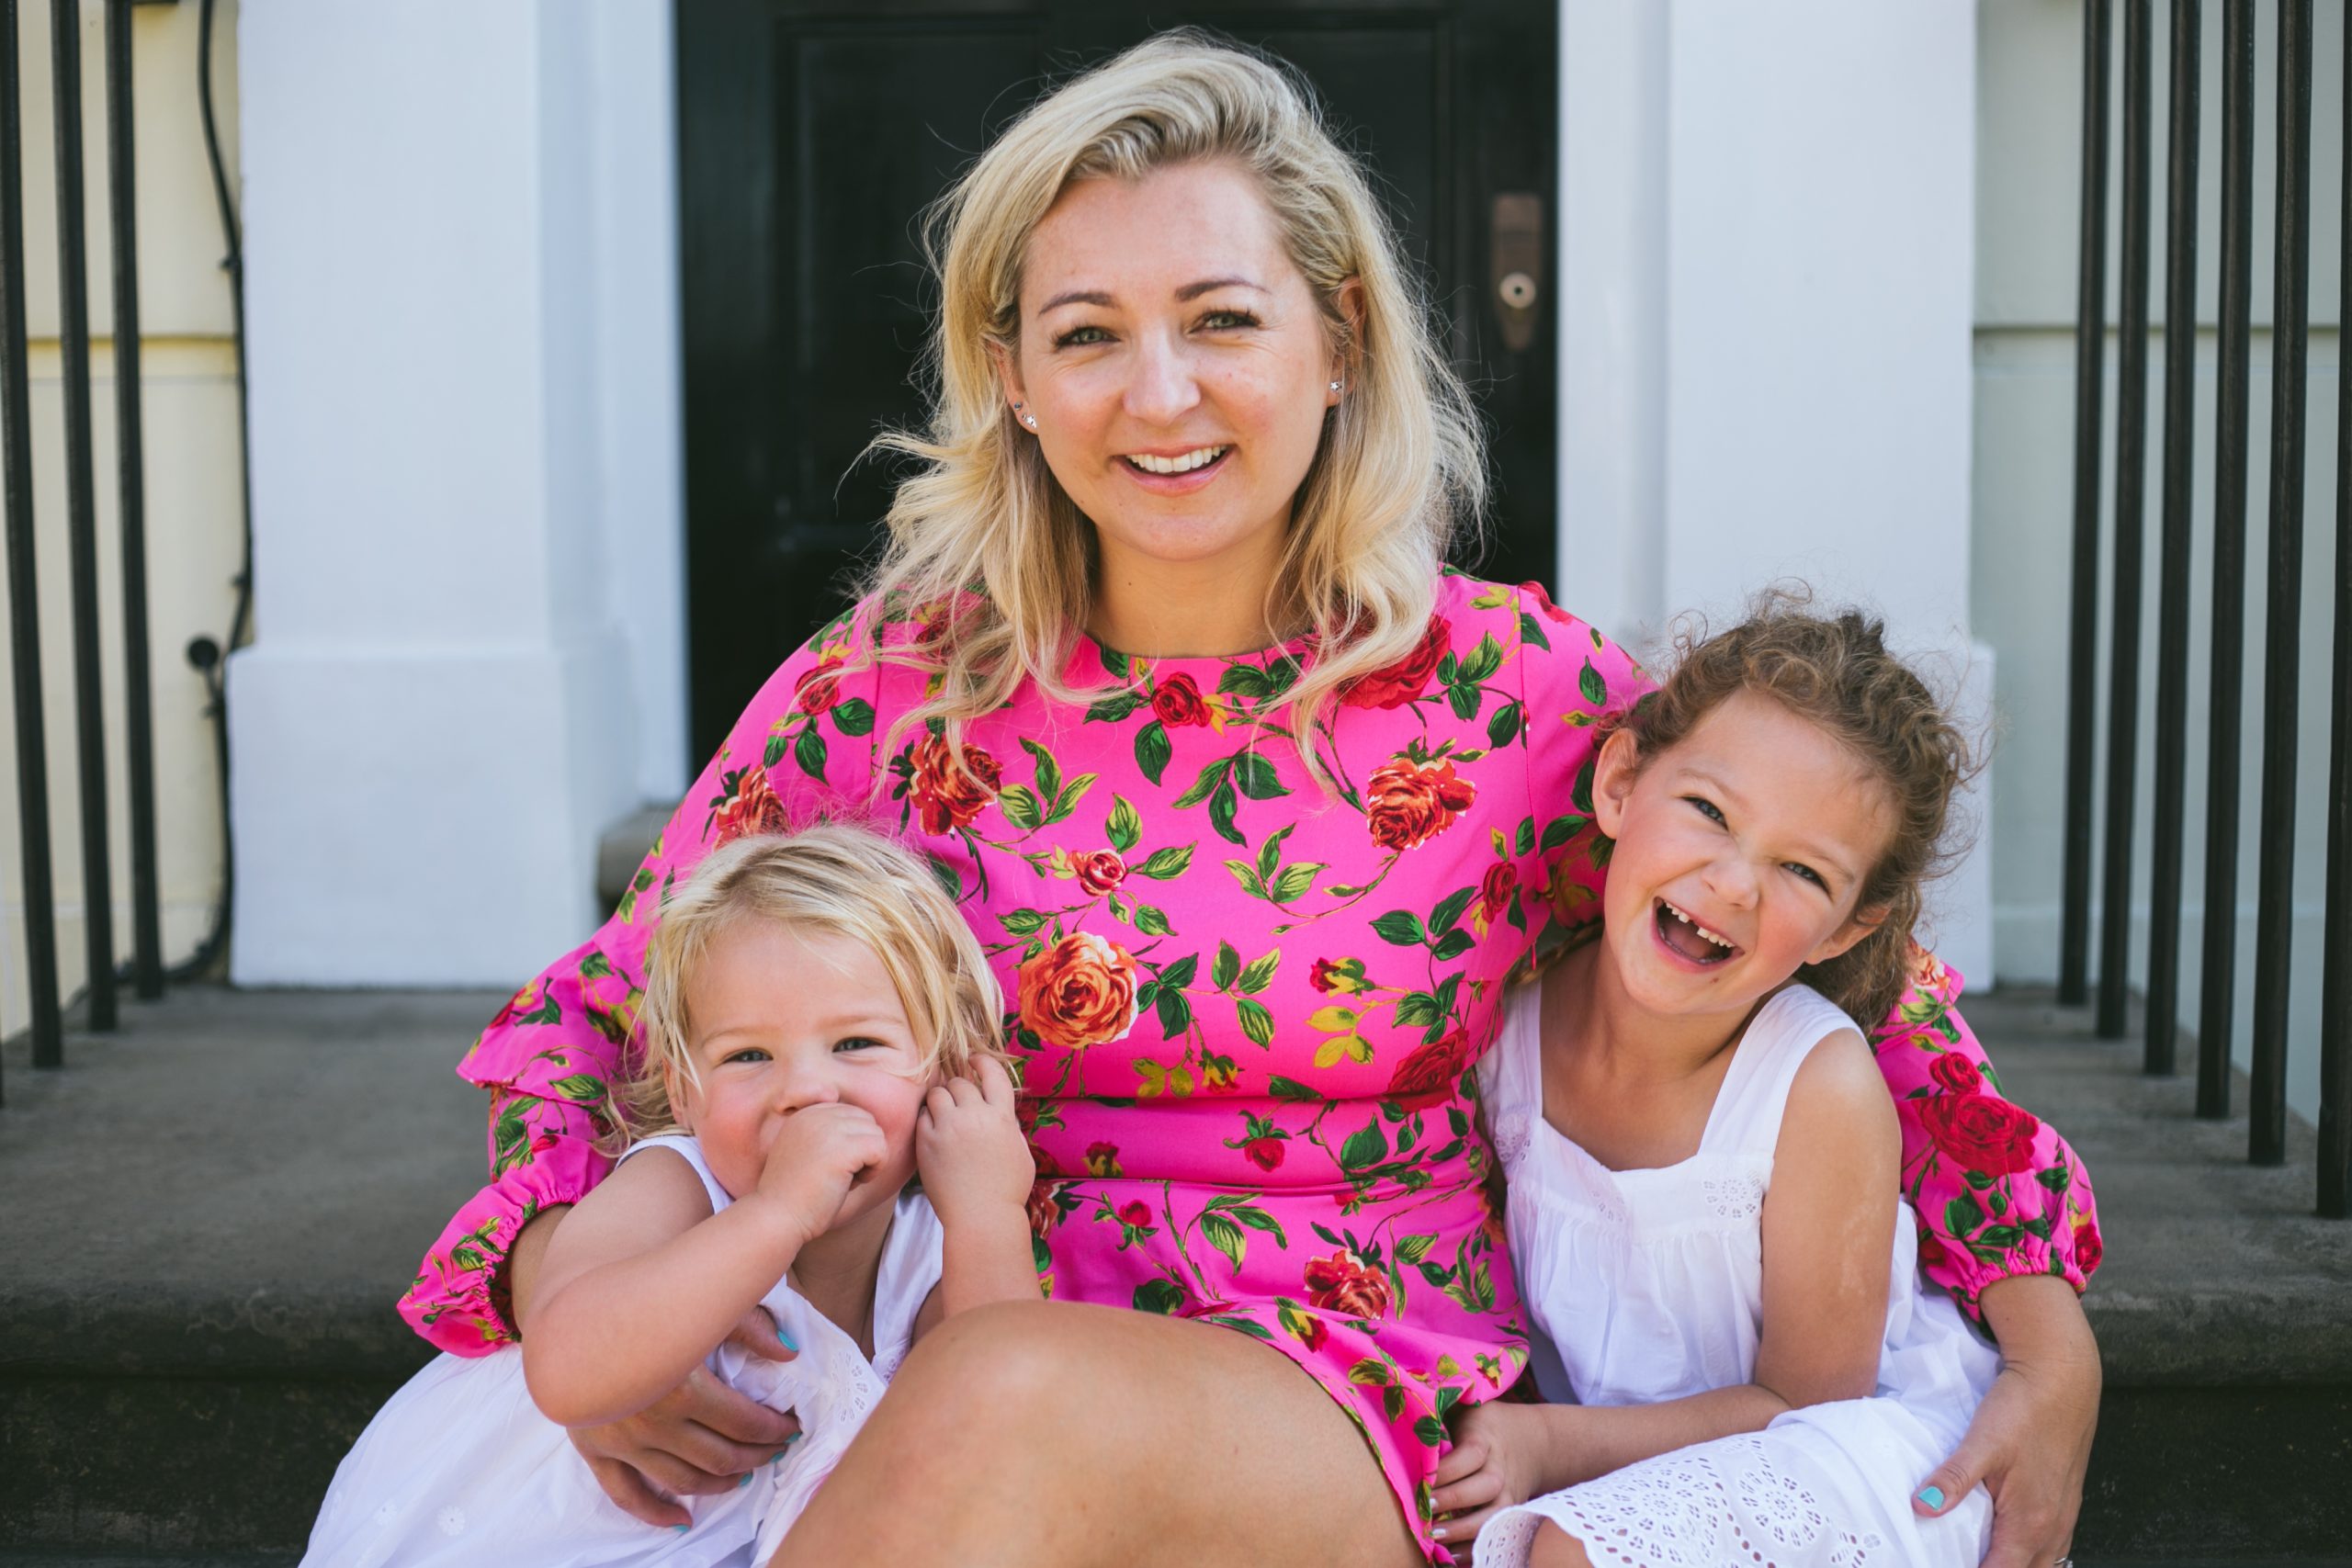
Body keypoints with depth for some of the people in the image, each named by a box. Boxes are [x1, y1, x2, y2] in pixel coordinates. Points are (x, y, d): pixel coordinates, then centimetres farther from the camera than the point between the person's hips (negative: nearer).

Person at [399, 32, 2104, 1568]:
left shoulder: (1526, 692, -1)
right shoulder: (891, 694, 0)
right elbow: (597, 1017, 9)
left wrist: (2052, 1341, 2)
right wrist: (565, 1292, -11)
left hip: (1383, 1419, 0)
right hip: (969, 1383, 1)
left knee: (1010, 1401, -34)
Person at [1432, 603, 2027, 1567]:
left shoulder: (1821, 1090, -24)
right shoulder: (1503, 1025, -13)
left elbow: (1802, 1401, -15)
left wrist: (1552, 1443, -23)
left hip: (1870, 1456, -5)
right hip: (1630, 1460, 5)